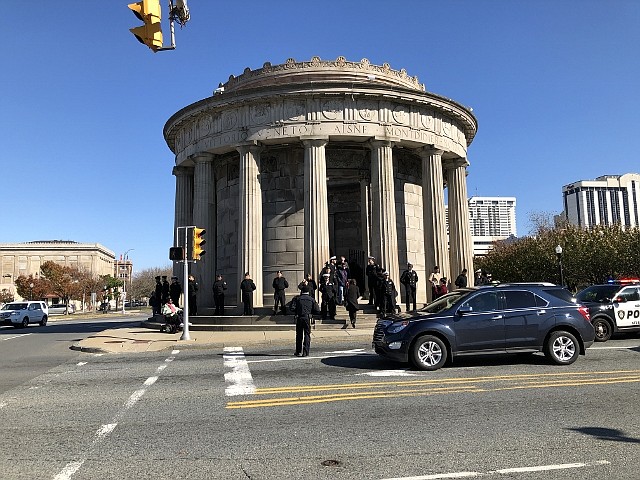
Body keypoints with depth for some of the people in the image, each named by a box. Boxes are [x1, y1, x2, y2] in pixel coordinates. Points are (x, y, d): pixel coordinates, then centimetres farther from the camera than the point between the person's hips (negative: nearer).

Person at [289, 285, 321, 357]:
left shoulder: (297, 298, 4)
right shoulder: (311, 299, 7)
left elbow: (292, 308, -8)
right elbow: (317, 311, 2)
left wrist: (296, 312, 11)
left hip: (299, 318, 0)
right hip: (307, 318, 0)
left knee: (299, 335, 12)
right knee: (307, 335, 6)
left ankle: (298, 351, 18)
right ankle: (305, 352, -1)